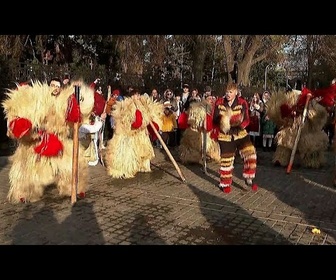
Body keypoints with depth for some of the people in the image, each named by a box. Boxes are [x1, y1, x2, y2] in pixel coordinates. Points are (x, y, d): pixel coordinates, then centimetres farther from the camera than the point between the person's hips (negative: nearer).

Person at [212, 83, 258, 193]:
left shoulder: (242, 103, -8)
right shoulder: (219, 102, -7)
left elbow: (246, 119, -9)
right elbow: (215, 120, -2)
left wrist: (239, 126, -29)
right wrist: (221, 126, -22)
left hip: (240, 133, 1)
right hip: (225, 135, 0)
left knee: (250, 152, -17)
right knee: (226, 159, 5)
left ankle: (248, 178, 0)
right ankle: (225, 184, 24)